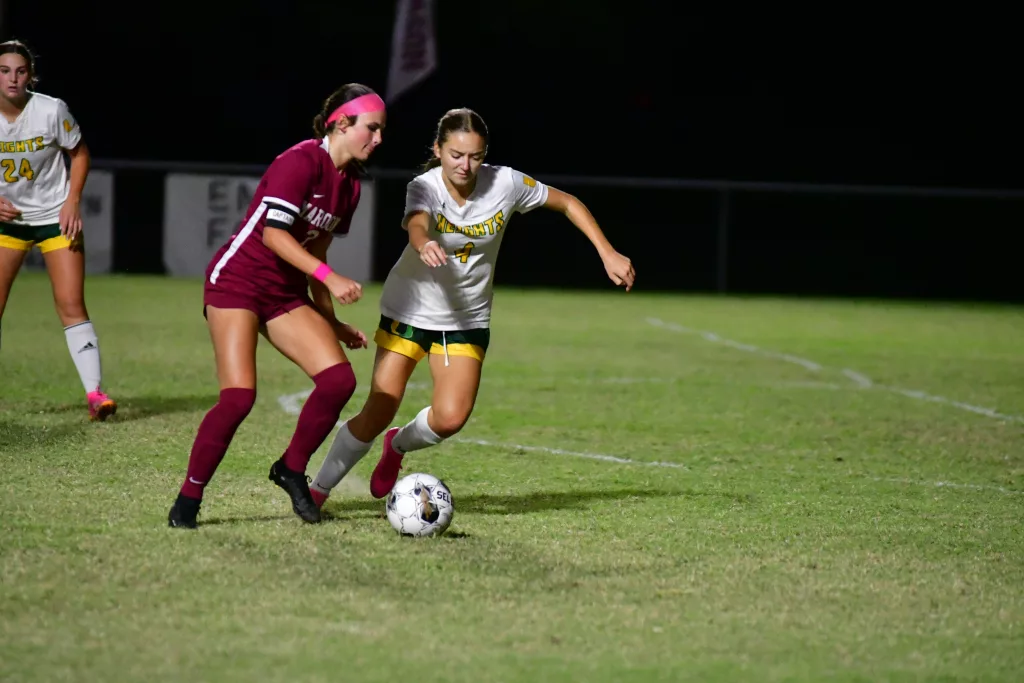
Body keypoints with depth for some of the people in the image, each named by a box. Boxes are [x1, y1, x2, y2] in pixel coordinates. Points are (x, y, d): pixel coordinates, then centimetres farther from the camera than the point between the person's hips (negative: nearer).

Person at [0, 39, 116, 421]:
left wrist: (72, 201, -10)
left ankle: (94, 391, -7)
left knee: (71, 305, -9)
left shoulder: (51, 111, -14)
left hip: (56, 216, -2)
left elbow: (79, 153, 0)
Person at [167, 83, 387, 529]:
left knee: (339, 379, -11)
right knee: (239, 395, -20)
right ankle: (188, 499, -5)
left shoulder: (349, 184, 10)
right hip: (237, 280, -8)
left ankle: (292, 469, 10)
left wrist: (330, 321, 16)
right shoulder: (301, 162, -16)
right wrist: (329, 278, -26)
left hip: (287, 292, 8)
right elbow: (273, 233, -22)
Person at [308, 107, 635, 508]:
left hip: (468, 320, 2)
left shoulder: (505, 183, -14)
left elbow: (568, 204, 0)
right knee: (377, 415, -9)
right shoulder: (425, 188, -23)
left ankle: (399, 445, 20)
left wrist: (607, 254, -5)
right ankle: (318, 489, 12)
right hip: (410, 310, -2)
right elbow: (416, 225, -46)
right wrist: (424, 246, -70)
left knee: (450, 419, -14)